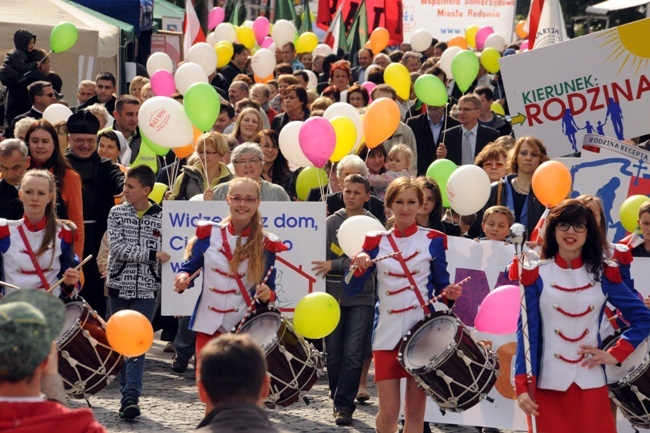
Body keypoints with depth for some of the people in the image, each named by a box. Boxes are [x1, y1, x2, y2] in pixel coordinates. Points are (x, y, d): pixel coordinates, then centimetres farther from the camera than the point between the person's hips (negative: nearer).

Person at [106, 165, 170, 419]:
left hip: (146, 290, -2)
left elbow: (168, 254, 8)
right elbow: (117, 248, -11)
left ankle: (131, 398, -14)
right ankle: (127, 392, 17)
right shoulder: (117, 213, 1)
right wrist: (152, 254, -18)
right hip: (119, 286, 2)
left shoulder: (162, 218, 0)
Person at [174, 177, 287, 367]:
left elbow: (271, 291, 4)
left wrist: (267, 295, -19)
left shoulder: (266, 245, -1)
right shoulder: (209, 234, 1)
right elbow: (188, 268, 9)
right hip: (208, 326, 1)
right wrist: (183, 279, -14)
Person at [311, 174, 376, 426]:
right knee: (334, 354, 5)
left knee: (353, 354, -7)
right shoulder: (331, 222, 8)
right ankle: (338, 400, 18)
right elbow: (320, 257, 7)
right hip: (332, 297, 2)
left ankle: (344, 405, -3)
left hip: (361, 298, -2)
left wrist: (333, 265, -18)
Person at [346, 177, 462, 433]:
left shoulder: (433, 241, 3)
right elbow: (351, 290, 3)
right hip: (387, 333, 1)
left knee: (415, 411, 2)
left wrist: (449, 295, -15)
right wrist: (359, 267, -16)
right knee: (389, 412, -3)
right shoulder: (376, 242, 6)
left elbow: (441, 285, 7)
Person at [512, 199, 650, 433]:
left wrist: (616, 354, -2)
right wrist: (522, 386, -10)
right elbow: (526, 332, -3)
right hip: (547, 385, -1)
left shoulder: (603, 274, 5)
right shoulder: (536, 275, 0)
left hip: (590, 384, 1)